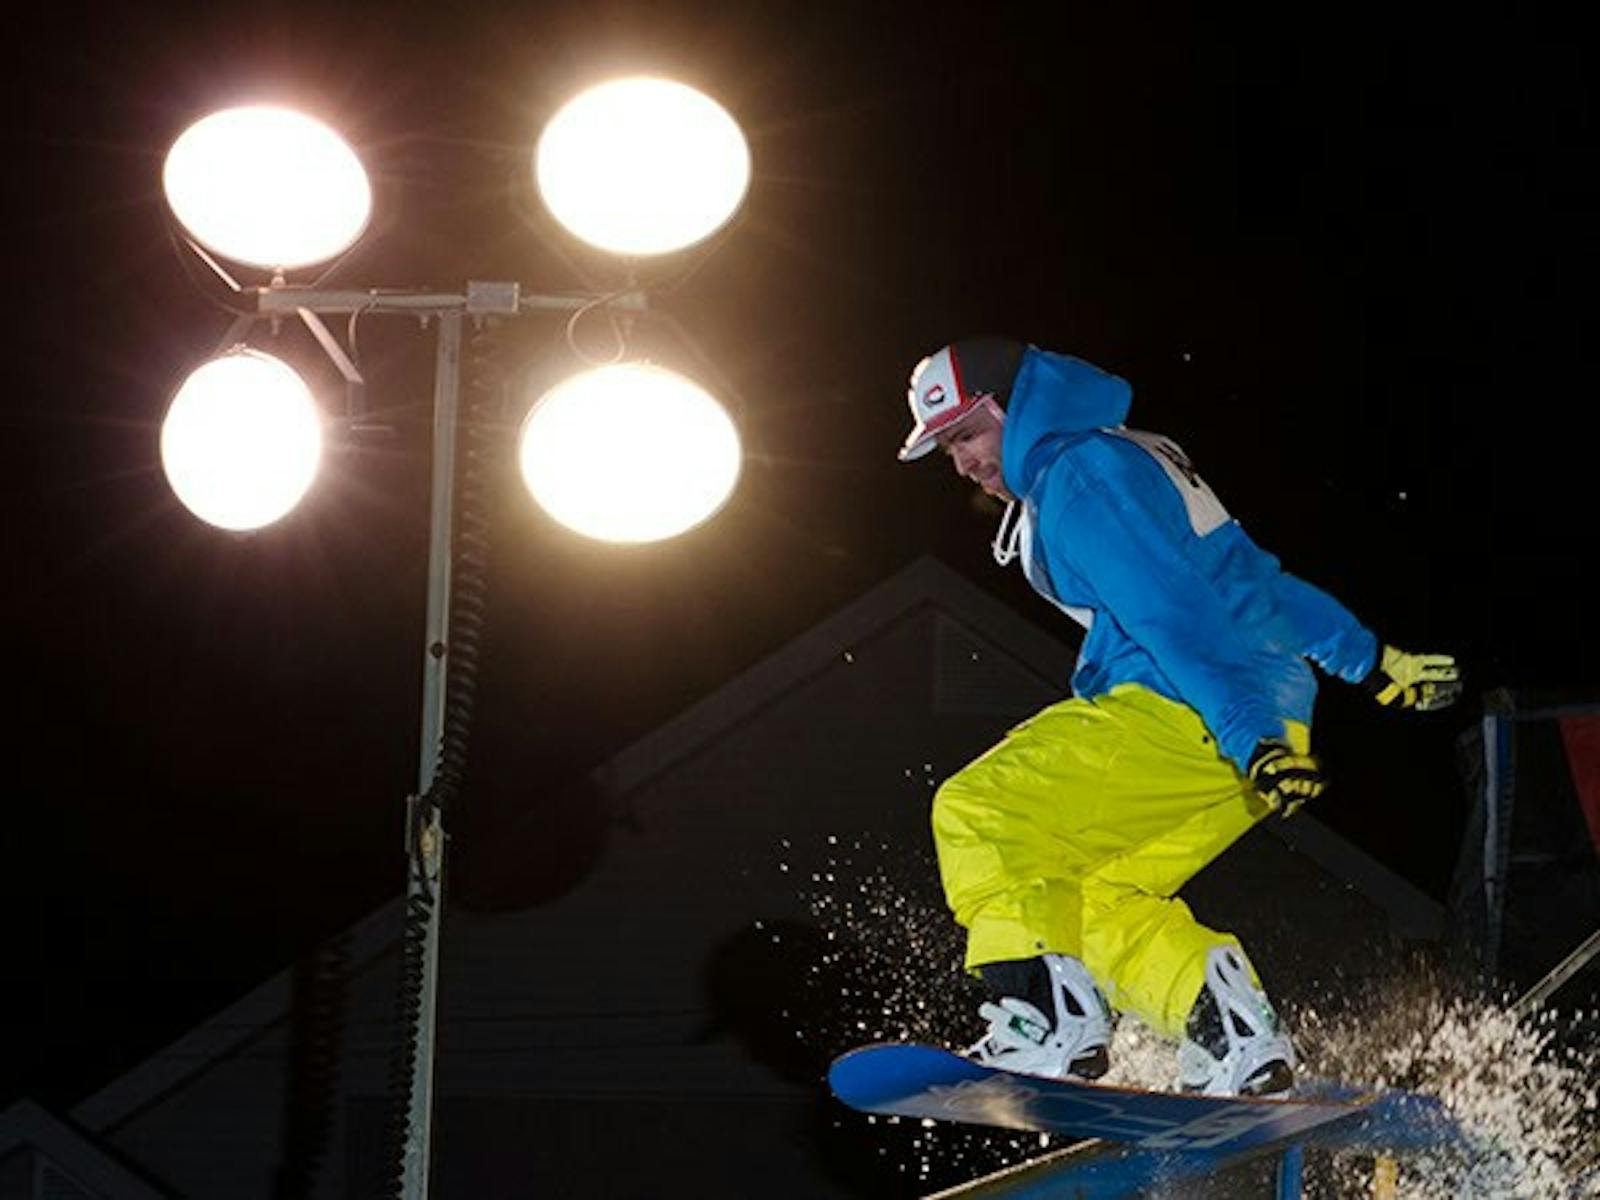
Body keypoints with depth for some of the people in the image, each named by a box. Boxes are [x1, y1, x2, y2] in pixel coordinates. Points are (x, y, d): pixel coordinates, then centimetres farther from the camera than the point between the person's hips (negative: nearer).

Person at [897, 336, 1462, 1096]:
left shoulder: (1078, 477, -9)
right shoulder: (1130, 459, 24)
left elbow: (1175, 613, -21)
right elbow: (1245, 577, 29)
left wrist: (1251, 738, -29)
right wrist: (1373, 661, 33)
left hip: (1191, 713, -10)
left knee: (977, 815, -12)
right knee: (1094, 897, 14)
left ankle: (1052, 1026, -23)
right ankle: (1236, 1041, 2)